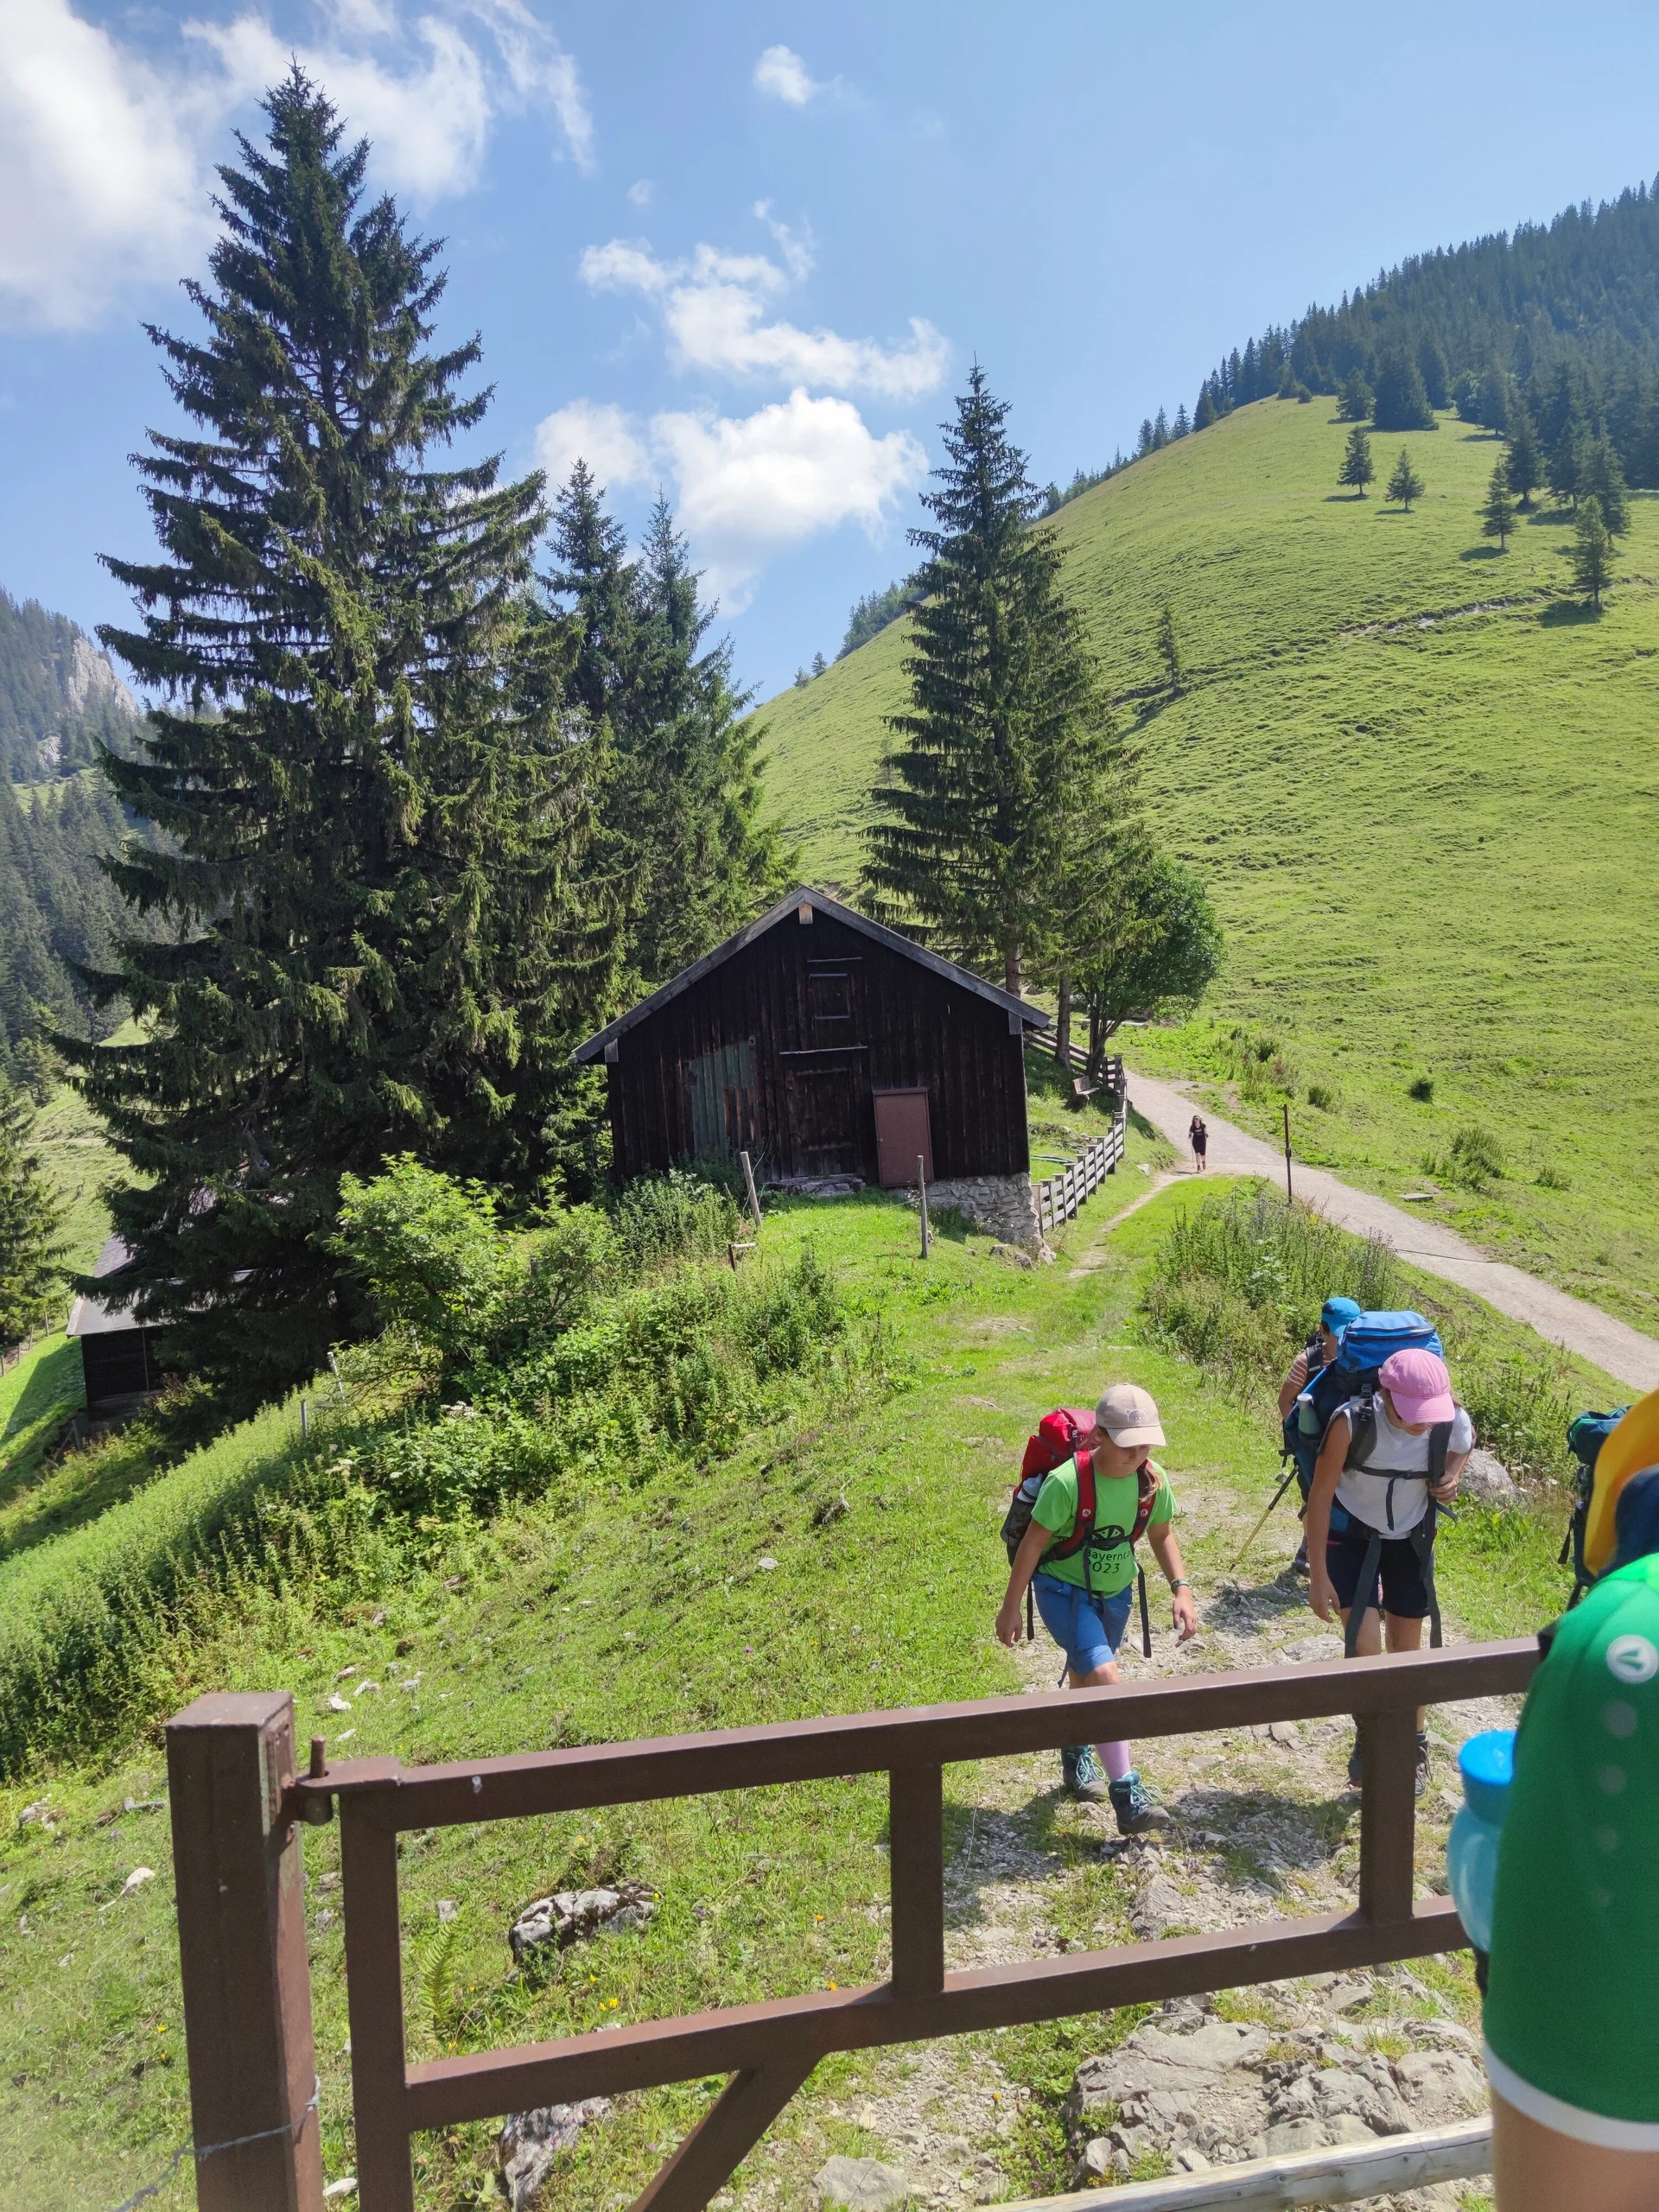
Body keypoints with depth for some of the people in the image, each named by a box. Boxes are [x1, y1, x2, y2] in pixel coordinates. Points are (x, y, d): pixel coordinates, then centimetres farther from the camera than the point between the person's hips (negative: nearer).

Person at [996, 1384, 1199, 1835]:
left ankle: (1078, 1755, 48)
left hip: (1115, 1592, 5)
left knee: (1086, 1676, 22)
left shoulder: (1153, 1479, -15)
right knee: (1103, 1675, -22)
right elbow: (1033, 1543, -20)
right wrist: (1011, 1609, -13)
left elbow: (1161, 1535, 3)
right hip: (1063, 1589, -5)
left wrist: (1181, 1588, -10)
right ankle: (1127, 1797, -17)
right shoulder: (1067, 1481, -30)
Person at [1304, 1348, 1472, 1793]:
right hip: (1350, 1535, -2)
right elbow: (1321, 1493, -22)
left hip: (1410, 1538, 3)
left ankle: (1413, 1746, 34)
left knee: (1407, 1648, 11)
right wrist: (1318, 1574, -19)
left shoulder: (1452, 1423, -24)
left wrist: (1452, 1475, -17)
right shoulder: (1353, 1421, -33)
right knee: (1364, 1646, -11)